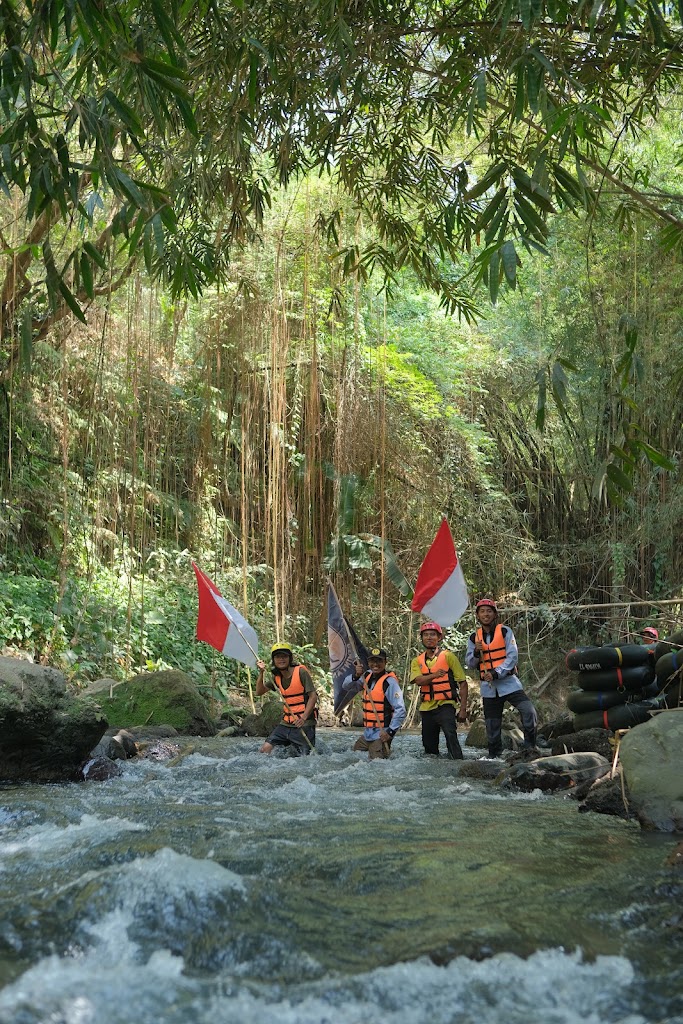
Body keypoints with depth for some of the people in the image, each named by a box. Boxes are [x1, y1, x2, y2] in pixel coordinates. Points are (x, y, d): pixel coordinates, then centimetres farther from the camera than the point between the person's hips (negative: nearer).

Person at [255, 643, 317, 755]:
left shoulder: (301, 672, -10)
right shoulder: (277, 677, 9)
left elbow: (313, 696, -13)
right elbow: (259, 692, 7)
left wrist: (303, 718, -22)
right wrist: (261, 673, -6)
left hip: (304, 725, -6)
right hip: (286, 724, 6)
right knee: (265, 750, -3)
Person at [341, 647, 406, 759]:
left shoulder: (389, 681, -15)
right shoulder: (367, 676, 7)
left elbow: (400, 710, -18)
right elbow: (345, 687, 7)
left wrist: (390, 731, -20)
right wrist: (355, 676, -12)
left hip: (381, 735, -8)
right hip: (367, 733, 8)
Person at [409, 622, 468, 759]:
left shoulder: (448, 656, 0)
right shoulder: (417, 661, 10)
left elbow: (463, 683, -1)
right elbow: (418, 680, -10)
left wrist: (463, 709, -7)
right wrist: (434, 675, -30)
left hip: (445, 705, -5)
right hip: (426, 708, 5)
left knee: (450, 735, -26)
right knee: (429, 745, 11)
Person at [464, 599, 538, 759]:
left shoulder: (505, 631, -2)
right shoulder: (474, 637, 8)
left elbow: (512, 657, -10)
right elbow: (469, 664, 9)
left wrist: (496, 673, -20)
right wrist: (476, 652, -11)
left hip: (508, 681, -3)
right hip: (488, 687, 3)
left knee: (528, 711, -23)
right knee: (492, 726, 7)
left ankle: (530, 748, -10)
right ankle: (494, 756, 19)